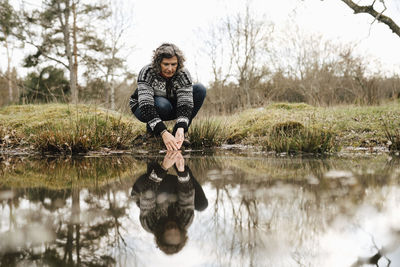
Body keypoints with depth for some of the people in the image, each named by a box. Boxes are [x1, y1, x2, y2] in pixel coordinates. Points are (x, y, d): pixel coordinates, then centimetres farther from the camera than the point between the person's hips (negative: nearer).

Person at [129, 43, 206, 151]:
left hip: (170, 109, 4)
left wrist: (181, 128, -47)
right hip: (141, 108, -4)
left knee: (200, 89, -18)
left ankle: (177, 133, -14)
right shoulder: (147, 73, -29)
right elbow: (146, 106, -38)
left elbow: (185, 103, -28)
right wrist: (163, 133, -50)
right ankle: (151, 130, -6)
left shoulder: (183, 74, -21)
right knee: (162, 104, -40)